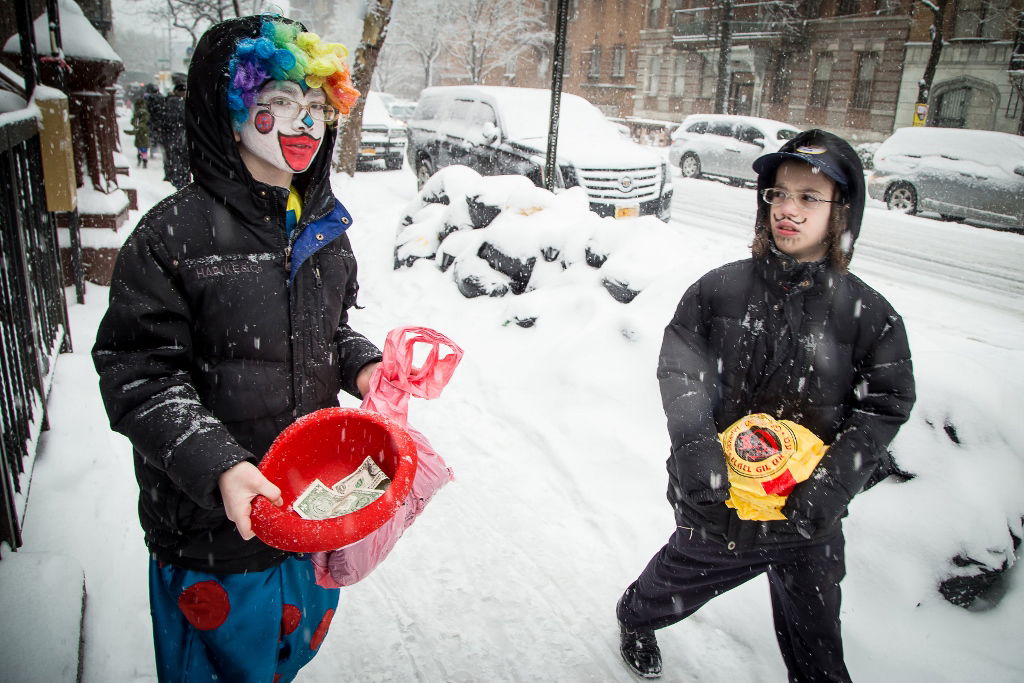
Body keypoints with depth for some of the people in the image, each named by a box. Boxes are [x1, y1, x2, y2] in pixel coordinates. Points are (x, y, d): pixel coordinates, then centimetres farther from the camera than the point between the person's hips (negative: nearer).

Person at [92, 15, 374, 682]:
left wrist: (361, 364, -6)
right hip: (215, 522, -5)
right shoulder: (175, 237, -19)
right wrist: (217, 465, -29)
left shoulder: (324, 228, 1)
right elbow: (138, 377, -17)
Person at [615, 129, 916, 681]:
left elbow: (886, 404, -6)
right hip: (719, 497, 0)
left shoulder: (869, 314, -9)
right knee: (682, 579, 26)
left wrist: (834, 482, -17)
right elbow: (680, 366, -9)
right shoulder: (721, 289, -9)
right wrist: (696, 444, -22)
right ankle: (635, 618, 58)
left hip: (808, 514, 0)